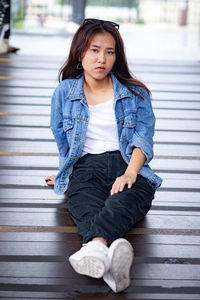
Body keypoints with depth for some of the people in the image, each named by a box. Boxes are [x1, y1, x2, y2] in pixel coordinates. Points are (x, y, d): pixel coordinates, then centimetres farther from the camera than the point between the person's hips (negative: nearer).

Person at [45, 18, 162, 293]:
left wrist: (129, 173, -15)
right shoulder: (64, 92, 15)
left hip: (127, 165, 0)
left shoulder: (135, 93, 13)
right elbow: (62, 140, 23)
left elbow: (143, 139, 1)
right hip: (85, 166, 0)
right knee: (86, 204, -38)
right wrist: (68, 173, 15)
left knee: (122, 202, -39)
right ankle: (110, 257, -70)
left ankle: (95, 247, -70)